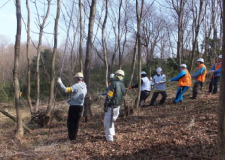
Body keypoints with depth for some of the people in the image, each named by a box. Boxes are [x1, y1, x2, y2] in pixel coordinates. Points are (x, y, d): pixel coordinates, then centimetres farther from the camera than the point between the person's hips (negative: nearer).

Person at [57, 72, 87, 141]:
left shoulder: (76, 86, -17)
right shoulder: (85, 87, 8)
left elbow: (66, 90, -26)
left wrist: (60, 83, -15)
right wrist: (71, 100, 23)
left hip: (73, 107, -7)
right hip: (80, 106, 7)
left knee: (70, 122, 4)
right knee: (76, 122, 15)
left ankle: (71, 137, 4)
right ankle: (74, 136, 18)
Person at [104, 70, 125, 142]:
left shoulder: (114, 84, -17)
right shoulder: (122, 85, 4)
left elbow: (109, 96, -19)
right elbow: (123, 95, 12)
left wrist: (105, 105, -14)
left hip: (111, 106, -7)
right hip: (117, 106, 7)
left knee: (108, 121, 1)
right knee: (112, 120, 24)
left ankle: (109, 138, 2)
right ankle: (112, 133, 33)